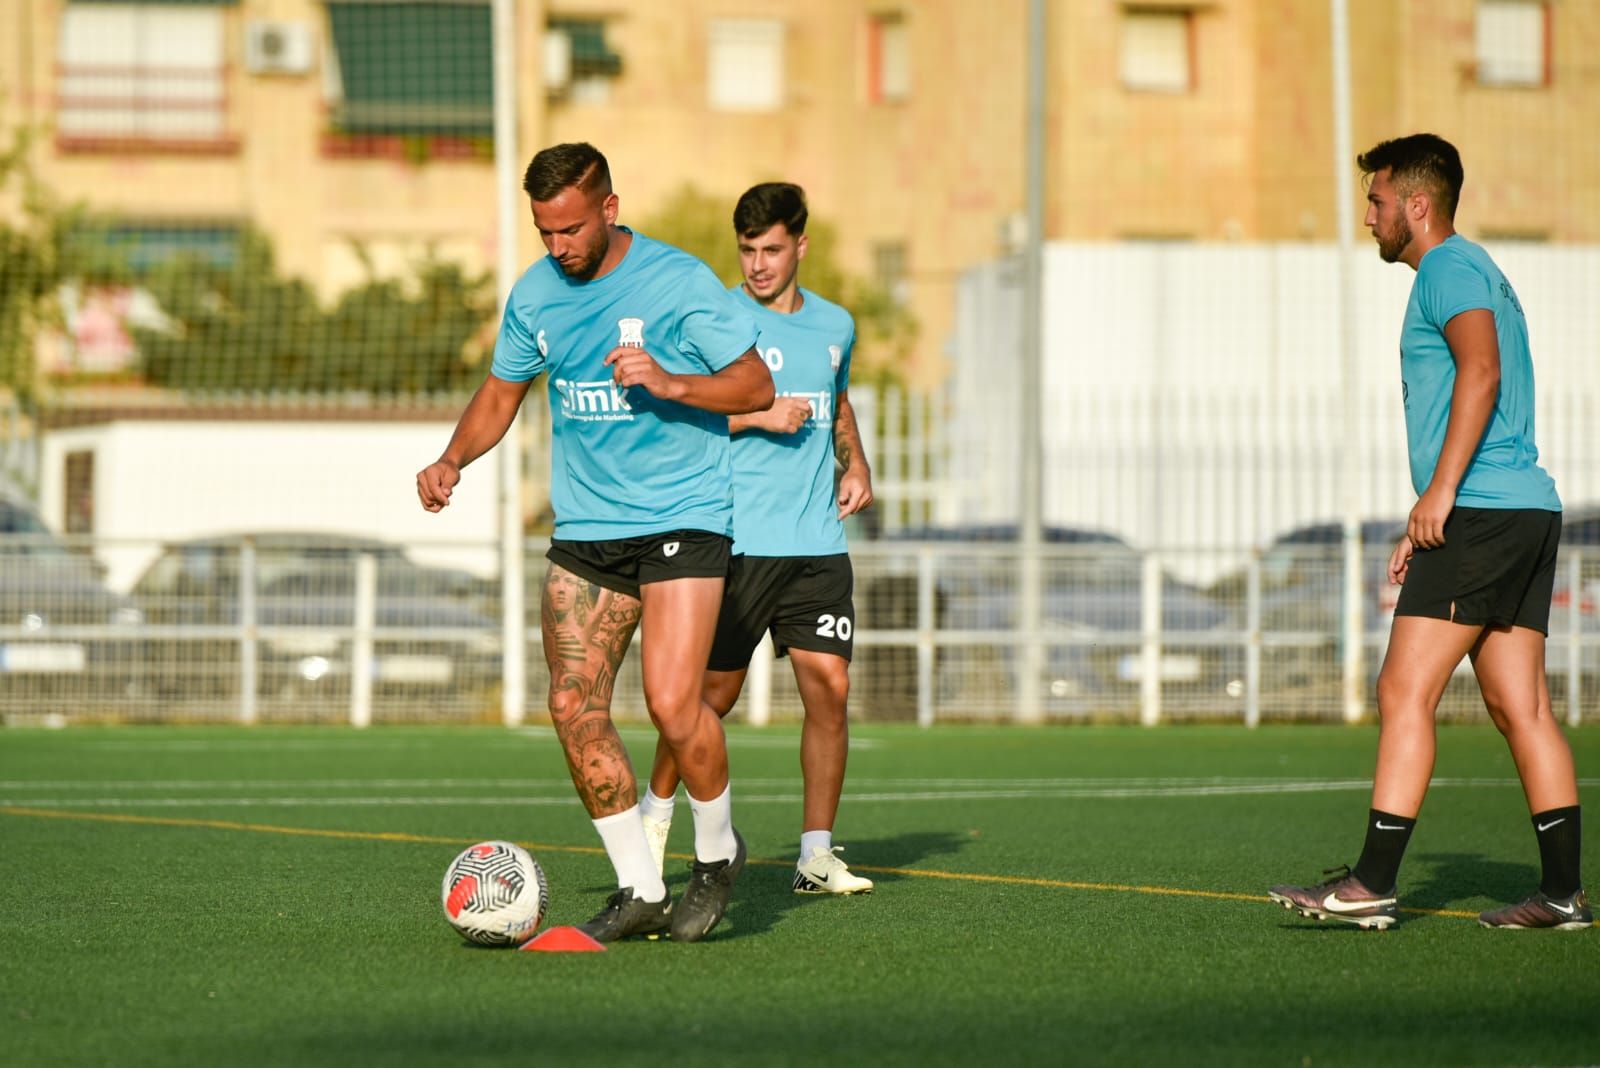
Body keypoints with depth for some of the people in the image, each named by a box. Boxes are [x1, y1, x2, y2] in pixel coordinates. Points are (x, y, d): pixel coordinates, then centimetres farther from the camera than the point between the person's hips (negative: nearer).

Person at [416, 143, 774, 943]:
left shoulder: (679, 281, -9)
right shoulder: (534, 294, 6)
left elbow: (757, 385, -7)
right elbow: (500, 393, 19)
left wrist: (670, 383, -23)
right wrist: (451, 461, 1)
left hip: (681, 518, -5)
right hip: (584, 529, 5)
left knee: (672, 703, -17)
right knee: (575, 705, -7)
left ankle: (717, 853, 10)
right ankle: (639, 888, 4)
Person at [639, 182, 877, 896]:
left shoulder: (834, 325, 14)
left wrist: (855, 464, 13)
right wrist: (761, 416, -14)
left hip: (818, 543, 4)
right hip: (738, 541, -4)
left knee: (830, 684, -5)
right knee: (715, 692, 0)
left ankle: (816, 855, 3)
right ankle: (655, 811, 25)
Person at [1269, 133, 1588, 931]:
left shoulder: (1450, 269, -6)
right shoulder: (1474, 273, 26)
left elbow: (1481, 371, -23)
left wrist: (1439, 491, -25)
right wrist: (1427, 529, 27)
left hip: (1483, 512, -10)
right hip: (1526, 508, 10)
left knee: (1404, 692, -10)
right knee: (1518, 707, 7)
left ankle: (1372, 885, -12)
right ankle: (1562, 892, 5)